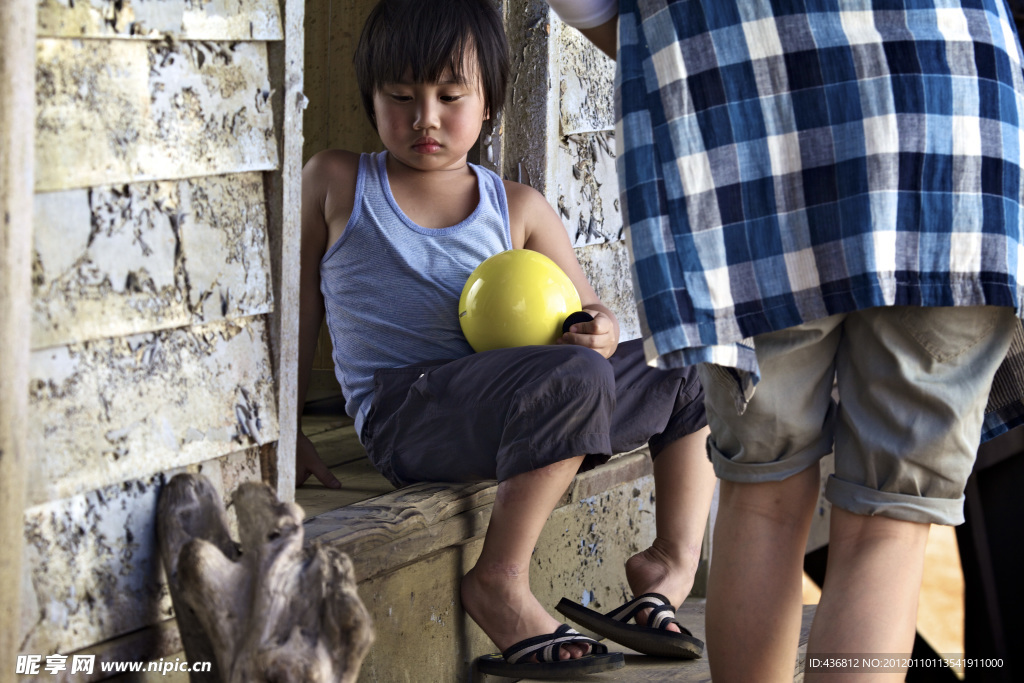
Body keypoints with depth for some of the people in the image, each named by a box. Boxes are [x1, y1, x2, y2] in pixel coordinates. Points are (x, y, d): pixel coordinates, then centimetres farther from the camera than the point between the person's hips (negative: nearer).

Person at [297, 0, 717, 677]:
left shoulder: (519, 209, 14)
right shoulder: (335, 183, 7)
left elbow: (589, 310, 12)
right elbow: (300, 308, 10)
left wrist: (600, 330, -14)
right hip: (405, 409, -5)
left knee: (691, 372, 5)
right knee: (572, 378, -33)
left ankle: (673, 562, 9)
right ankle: (500, 583, -26)